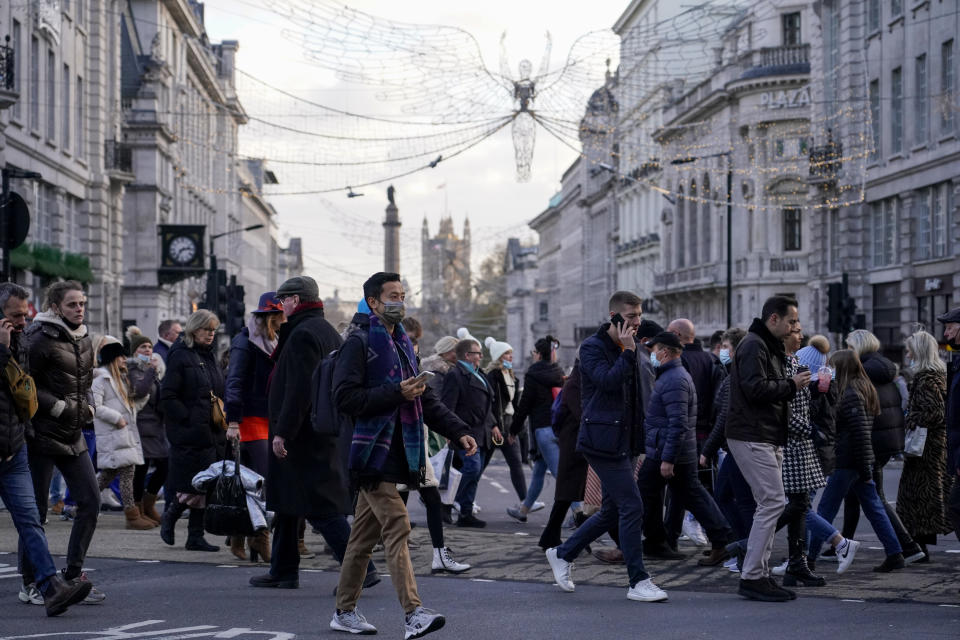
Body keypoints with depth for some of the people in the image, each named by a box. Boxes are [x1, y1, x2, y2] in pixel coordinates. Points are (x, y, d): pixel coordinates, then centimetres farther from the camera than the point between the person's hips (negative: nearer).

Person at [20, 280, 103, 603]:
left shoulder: (84, 340, 12)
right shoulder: (41, 340, -12)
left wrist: (86, 405, 7)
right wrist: (58, 407, -15)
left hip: (72, 435, 7)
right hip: (42, 433, -7)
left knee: (90, 501, 1)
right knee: (36, 510, 0)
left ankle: (73, 574, 10)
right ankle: (31, 582, 11)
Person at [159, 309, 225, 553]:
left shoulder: (210, 356, 17)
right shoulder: (180, 356, -7)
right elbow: (167, 397, -13)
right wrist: (189, 420, -17)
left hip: (213, 433, 8)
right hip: (190, 434, -8)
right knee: (193, 486, -8)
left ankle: (196, 537, 12)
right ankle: (169, 517, 18)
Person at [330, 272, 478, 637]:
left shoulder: (402, 344, 19)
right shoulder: (360, 343, -7)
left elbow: (426, 400, 21)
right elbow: (344, 398, -16)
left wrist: (458, 432, 9)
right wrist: (396, 393, -20)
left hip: (393, 453, 8)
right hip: (371, 452, -8)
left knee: (365, 534, 13)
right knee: (397, 527, -15)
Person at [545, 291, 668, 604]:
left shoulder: (627, 349, 16)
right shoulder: (593, 347, -9)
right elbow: (607, 381, -24)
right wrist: (628, 352, -20)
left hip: (625, 443, 9)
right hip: (604, 442, -9)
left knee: (612, 510, 13)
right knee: (632, 507, -11)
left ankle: (562, 554, 29)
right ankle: (638, 581, -5)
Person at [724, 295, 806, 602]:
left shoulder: (770, 347, 22)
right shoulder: (753, 346, -12)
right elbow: (755, 389, -23)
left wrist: (802, 384, 10)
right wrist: (791, 385, -12)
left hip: (768, 438, 11)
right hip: (752, 437, -11)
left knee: (769, 504, 11)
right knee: (773, 502, -13)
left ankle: (760, 574, 16)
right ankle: (751, 578, -11)